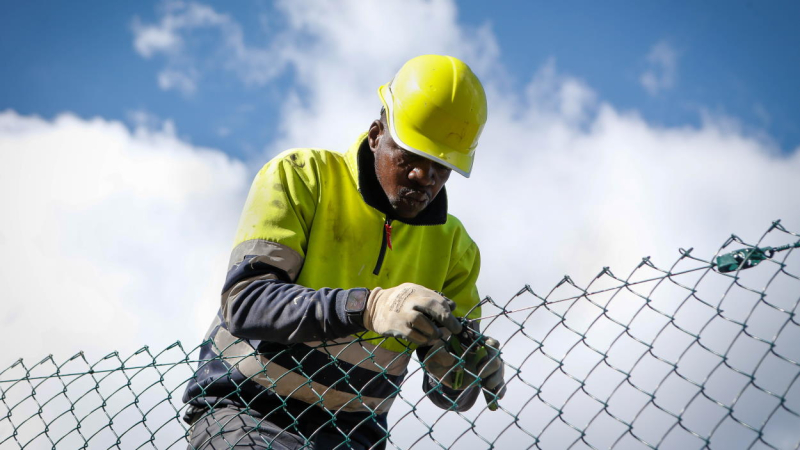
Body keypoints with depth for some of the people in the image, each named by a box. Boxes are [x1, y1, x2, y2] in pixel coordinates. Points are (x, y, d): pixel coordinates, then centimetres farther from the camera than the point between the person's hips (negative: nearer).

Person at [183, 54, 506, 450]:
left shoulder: (453, 247, 6)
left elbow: (446, 391, 7)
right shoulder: (301, 177, -5)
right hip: (241, 411, -5)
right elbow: (244, 302, -17)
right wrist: (369, 308, -29)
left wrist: (471, 371, -17)